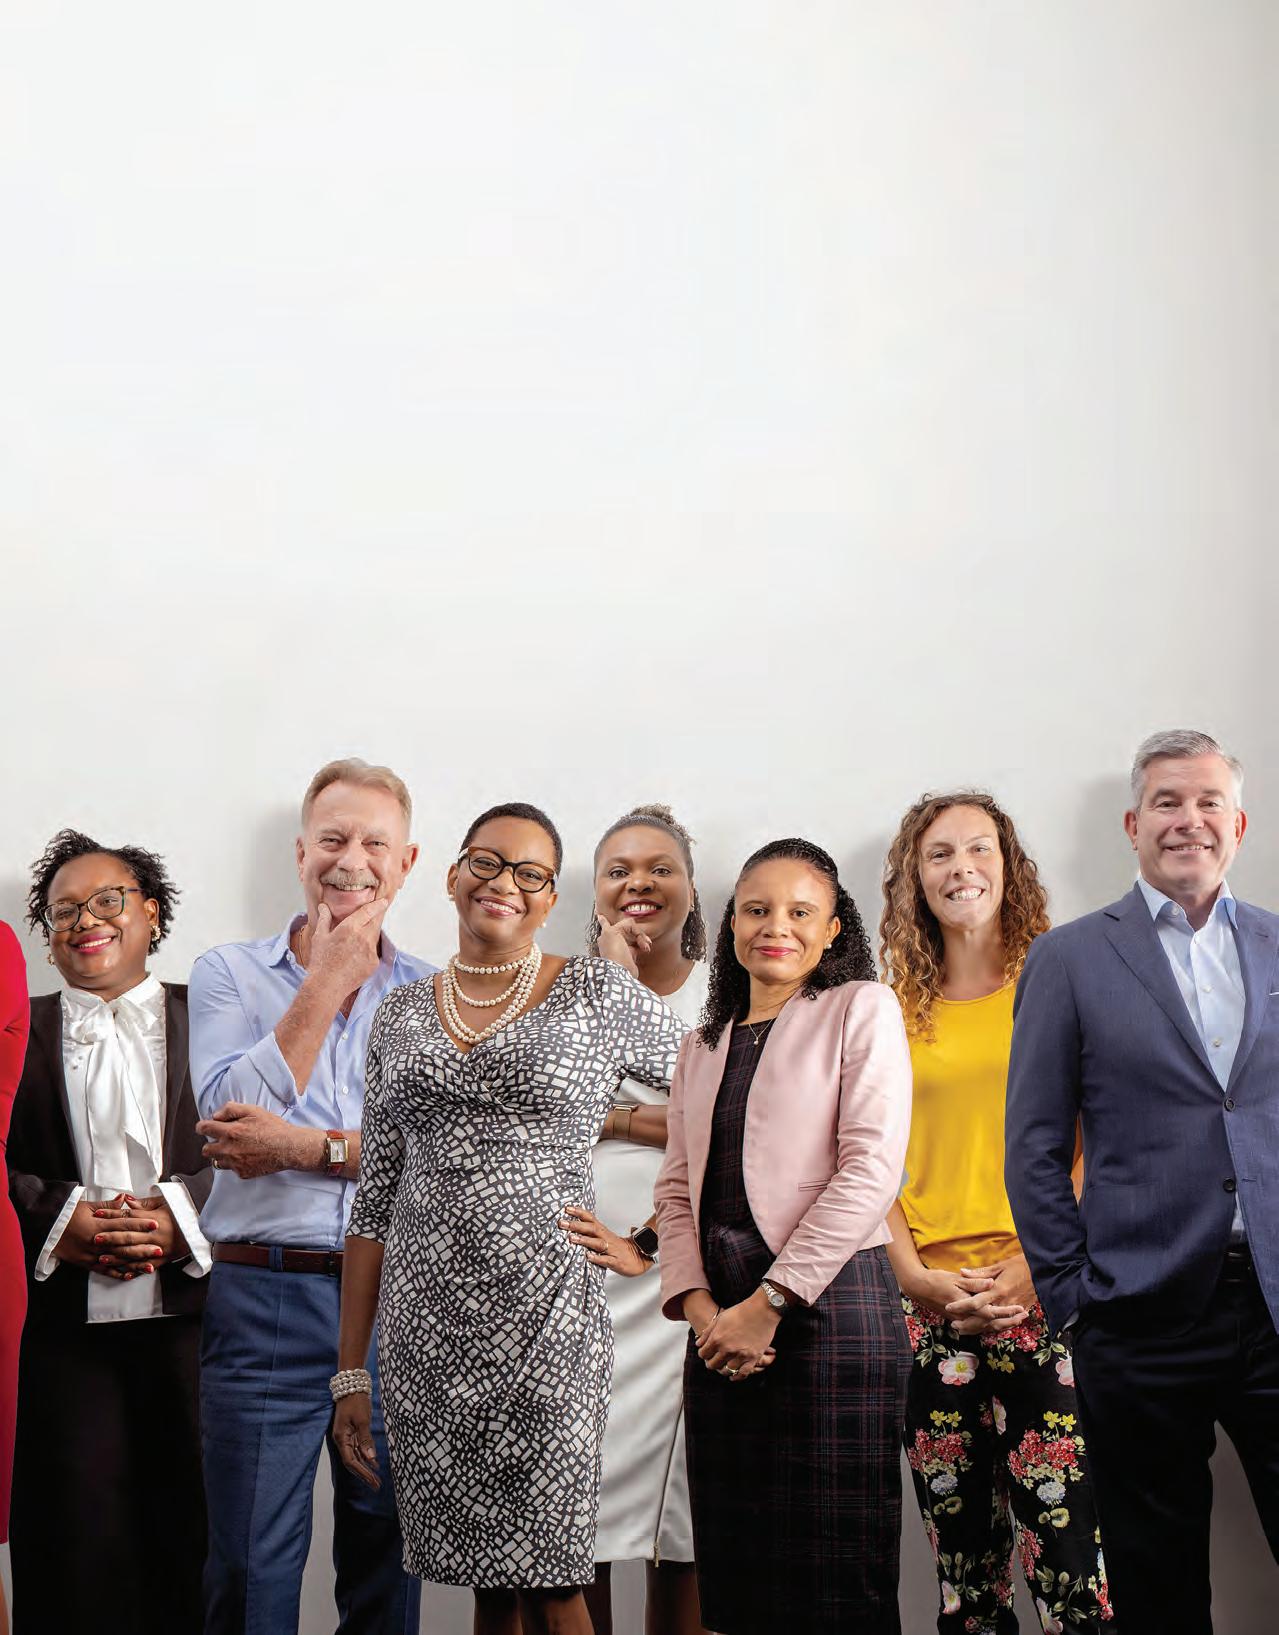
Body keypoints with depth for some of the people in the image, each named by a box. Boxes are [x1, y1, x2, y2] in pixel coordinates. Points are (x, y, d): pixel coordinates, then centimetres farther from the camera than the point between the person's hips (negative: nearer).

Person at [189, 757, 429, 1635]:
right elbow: (234, 1113, -10)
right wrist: (327, 980, -7)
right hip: (266, 1299, -2)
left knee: (387, 1560, 12)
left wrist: (307, 1147, -15)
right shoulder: (229, 973, 6)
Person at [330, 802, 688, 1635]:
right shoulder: (402, 1015, 12)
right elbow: (377, 1197, 12)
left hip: (545, 1315, -3)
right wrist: (351, 1370, 10)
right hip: (427, 1317, 3)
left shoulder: (601, 995, 1)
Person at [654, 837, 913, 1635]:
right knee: (734, 1570, 7)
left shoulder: (862, 1009, 1)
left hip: (830, 1303, -5)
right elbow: (677, 1188, 14)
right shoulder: (705, 1045, 19)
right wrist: (699, 1307, -4)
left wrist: (769, 1303, -13)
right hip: (722, 1321, 6)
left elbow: (871, 1170, -9)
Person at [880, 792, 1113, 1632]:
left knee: (1068, 1539, -9)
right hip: (933, 1309, 3)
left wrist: (1038, 1263, -12)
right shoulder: (894, 1012, 13)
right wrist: (915, 1276, -4)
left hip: (1048, 1300, -3)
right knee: (961, 1551, 5)